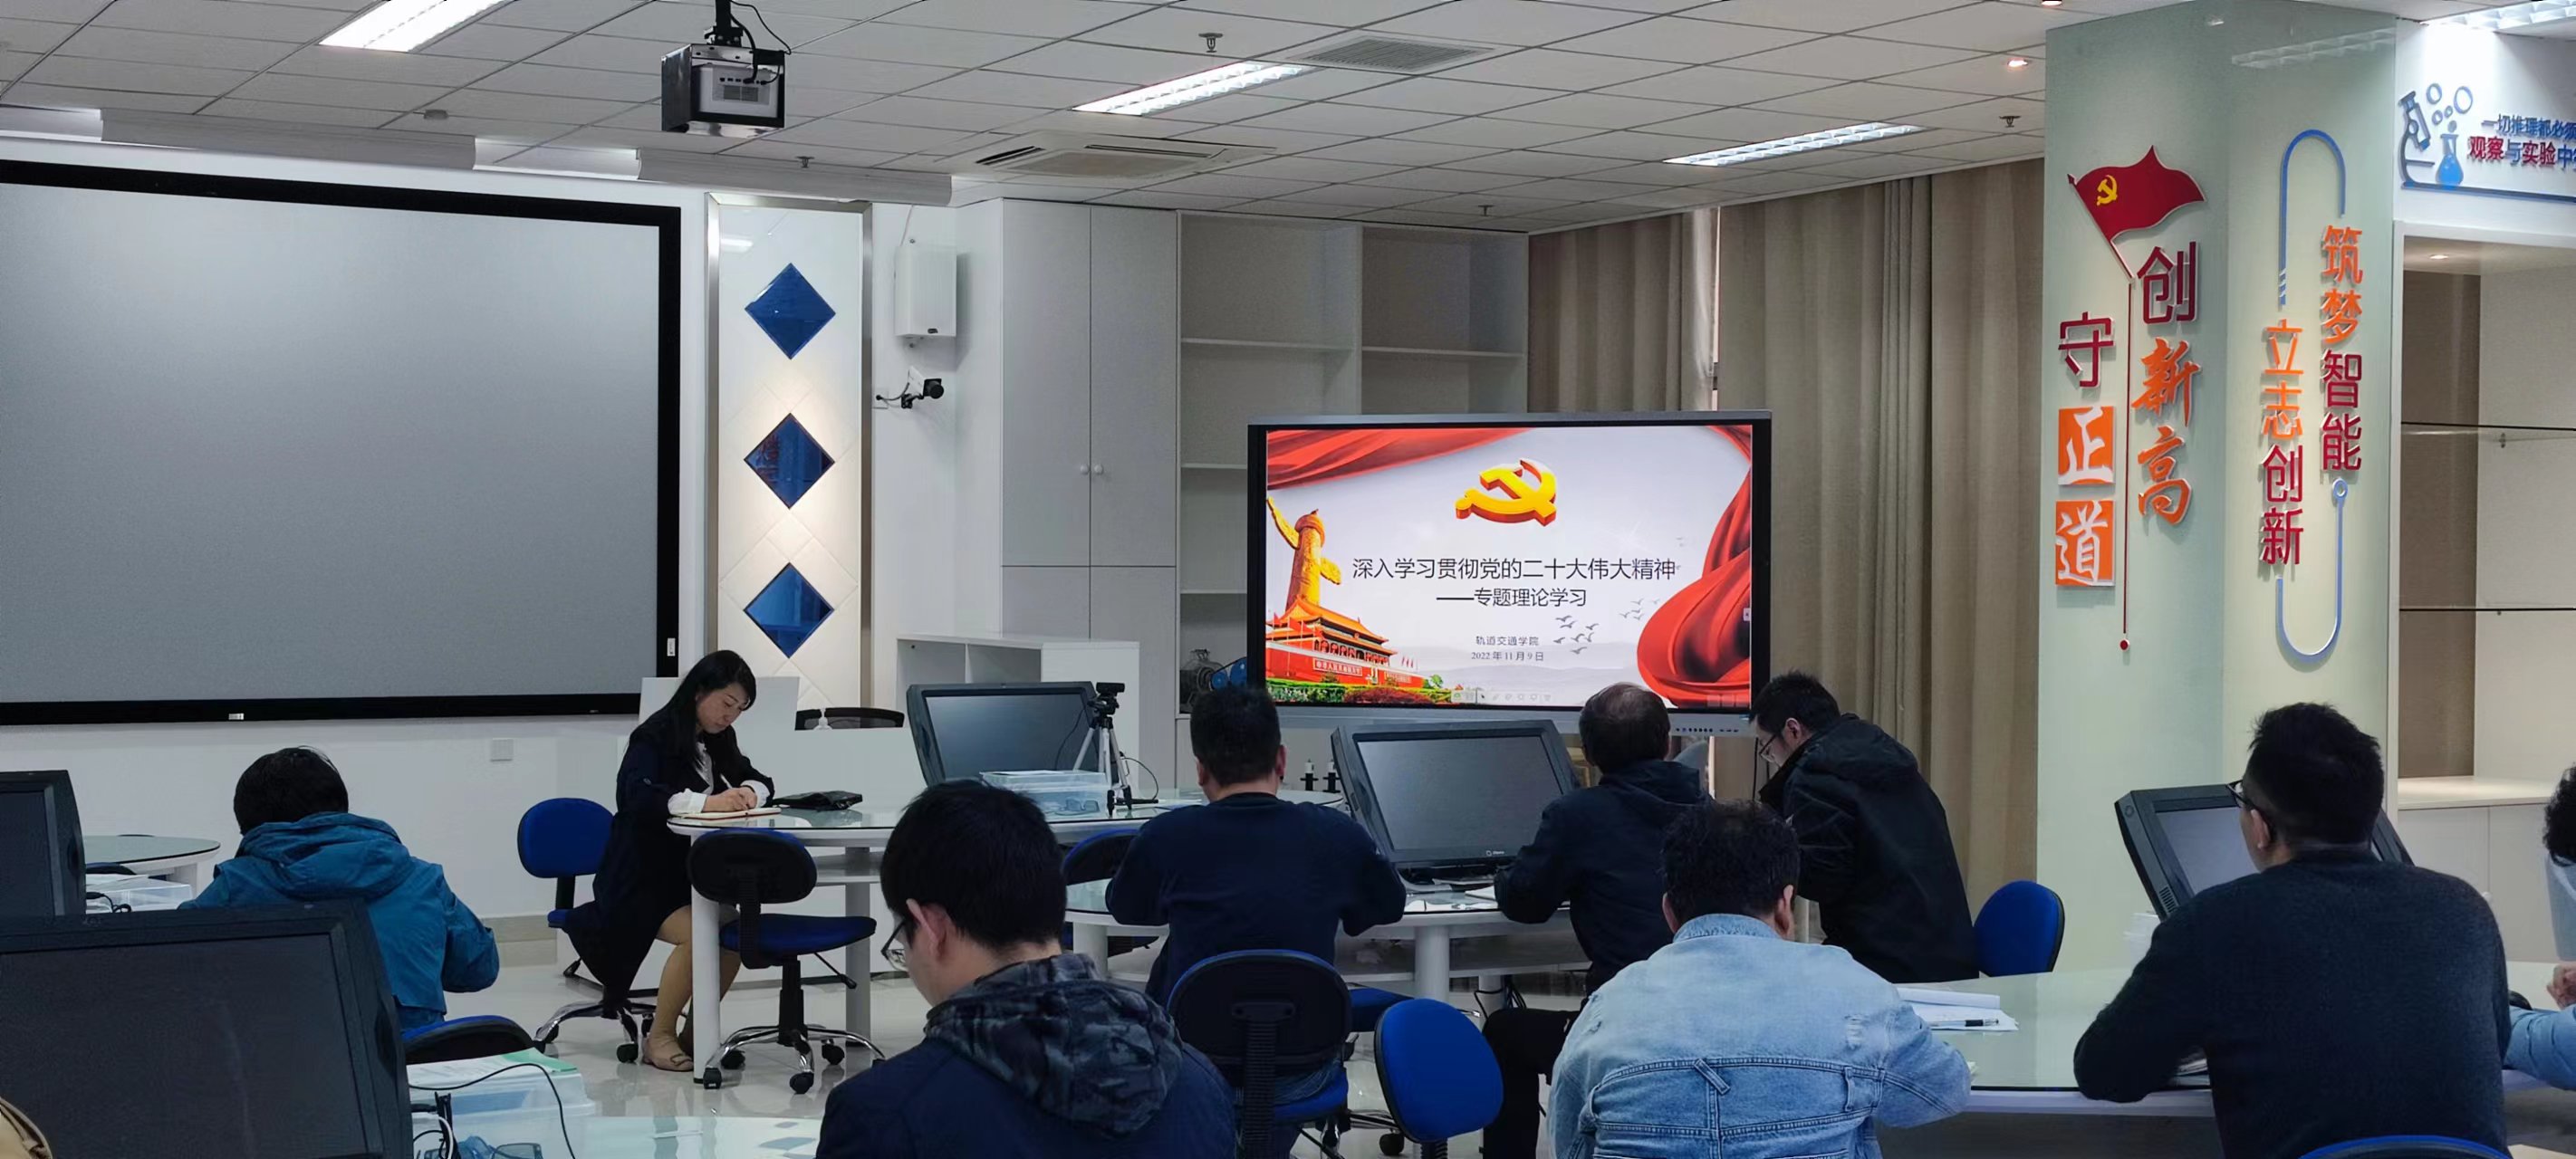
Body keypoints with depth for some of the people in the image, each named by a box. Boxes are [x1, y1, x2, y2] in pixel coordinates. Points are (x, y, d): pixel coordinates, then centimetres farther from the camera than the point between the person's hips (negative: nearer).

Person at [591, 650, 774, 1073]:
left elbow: (757, 780, 19)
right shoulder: (654, 738, -12)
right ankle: (660, 1035, -13)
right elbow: (638, 795, -28)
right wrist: (707, 802, -39)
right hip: (638, 881, -7)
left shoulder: (717, 741, 12)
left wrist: (750, 793, -7)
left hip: (686, 875, 7)